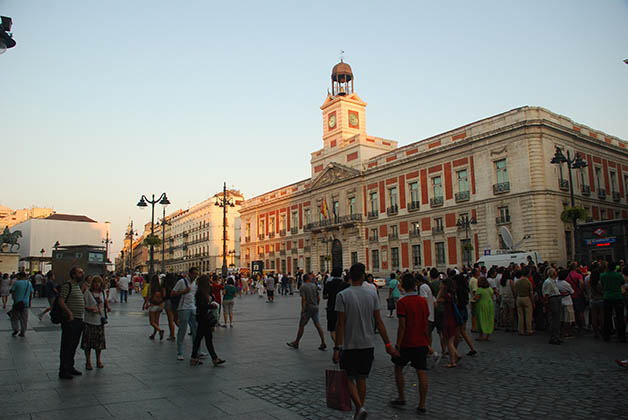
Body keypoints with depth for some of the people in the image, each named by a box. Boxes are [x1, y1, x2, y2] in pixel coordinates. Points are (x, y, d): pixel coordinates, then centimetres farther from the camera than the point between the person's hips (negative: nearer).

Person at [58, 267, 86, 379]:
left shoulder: (79, 286, 17)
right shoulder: (67, 285, -10)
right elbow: (61, 301, -19)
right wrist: (69, 312, -26)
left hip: (79, 320, 9)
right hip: (70, 320, -9)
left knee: (74, 346, 16)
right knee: (66, 346, -2)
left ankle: (70, 367, 26)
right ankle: (63, 371, 5)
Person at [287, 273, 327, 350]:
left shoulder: (303, 287, -8)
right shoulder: (314, 286, 8)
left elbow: (303, 299, -16)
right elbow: (318, 298, 9)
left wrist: (303, 311, -16)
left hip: (307, 309, -5)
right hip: (315, 308, 5)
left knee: (301, 325, 5)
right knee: (318, 325, 4)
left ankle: (296, 343, 16)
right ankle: (323, 343, -2)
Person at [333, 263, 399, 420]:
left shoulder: (343, 295, -10)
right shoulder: (372, 295, 0)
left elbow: (341, 324, -13)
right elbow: (379, 322, 0)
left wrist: (337, 348, -9)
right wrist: (388, 345, 6)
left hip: (350, 345, -3)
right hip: (368, 344, 4)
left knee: (349, 379, 8)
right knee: (361, 379, 15)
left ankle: (360, 407, -10)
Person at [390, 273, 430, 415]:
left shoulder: (402, 302, -14)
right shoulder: (423, 301, 3)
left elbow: (402, 326, -17)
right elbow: (427, 323, 9)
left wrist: (397, 344, -11)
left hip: (407, 343, -4)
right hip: (422, 343, 4)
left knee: (398, 368, 16)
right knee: (422, 373, 5)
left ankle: (401, 398, 21)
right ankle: (422, 405, 9)